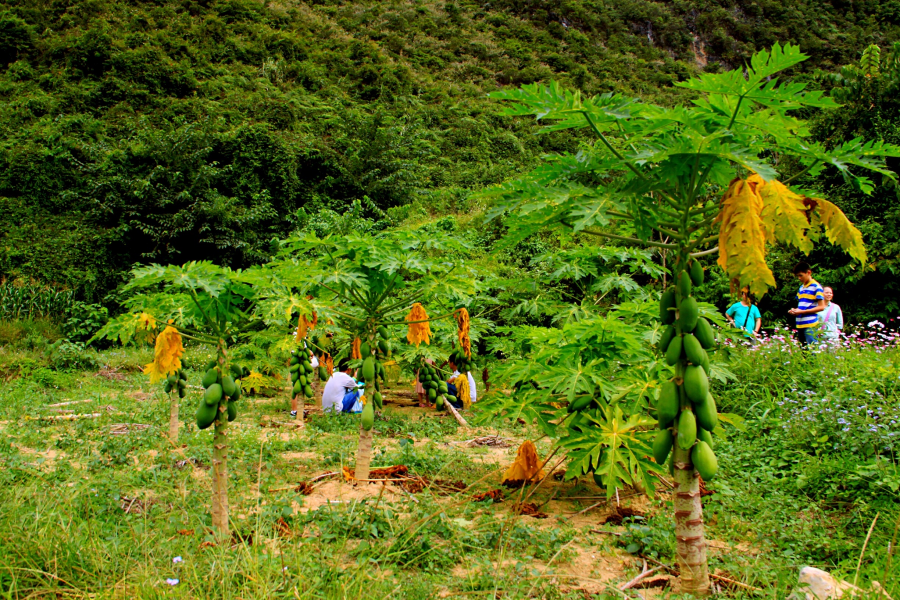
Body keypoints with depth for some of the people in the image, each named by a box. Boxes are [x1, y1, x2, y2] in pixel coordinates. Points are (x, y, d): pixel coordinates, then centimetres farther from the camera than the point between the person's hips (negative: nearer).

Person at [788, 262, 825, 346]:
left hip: (810, 325, -8)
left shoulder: (816, 287, -6)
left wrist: (802, 311, -15)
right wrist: (795, 311, 5)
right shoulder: (801, 287, 17)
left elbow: (821, 307, -9)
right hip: (800, 325, 8)